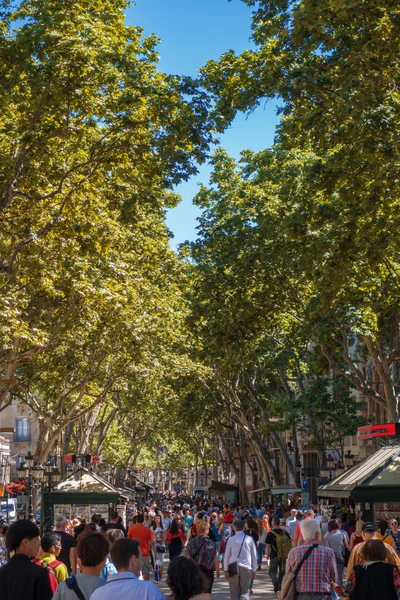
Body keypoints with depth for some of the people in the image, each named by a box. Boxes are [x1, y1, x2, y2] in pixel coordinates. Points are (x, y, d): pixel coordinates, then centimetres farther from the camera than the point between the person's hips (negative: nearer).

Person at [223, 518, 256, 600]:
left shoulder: (231, 539, -5)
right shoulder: (249, 539, -2)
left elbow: (226, 555, -1)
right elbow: (254, 556, 2)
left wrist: (226, 570, 8)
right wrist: (254, 570, 11)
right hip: (246, 568, 0)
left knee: (234, 592, 10)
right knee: (245, 592, 7)